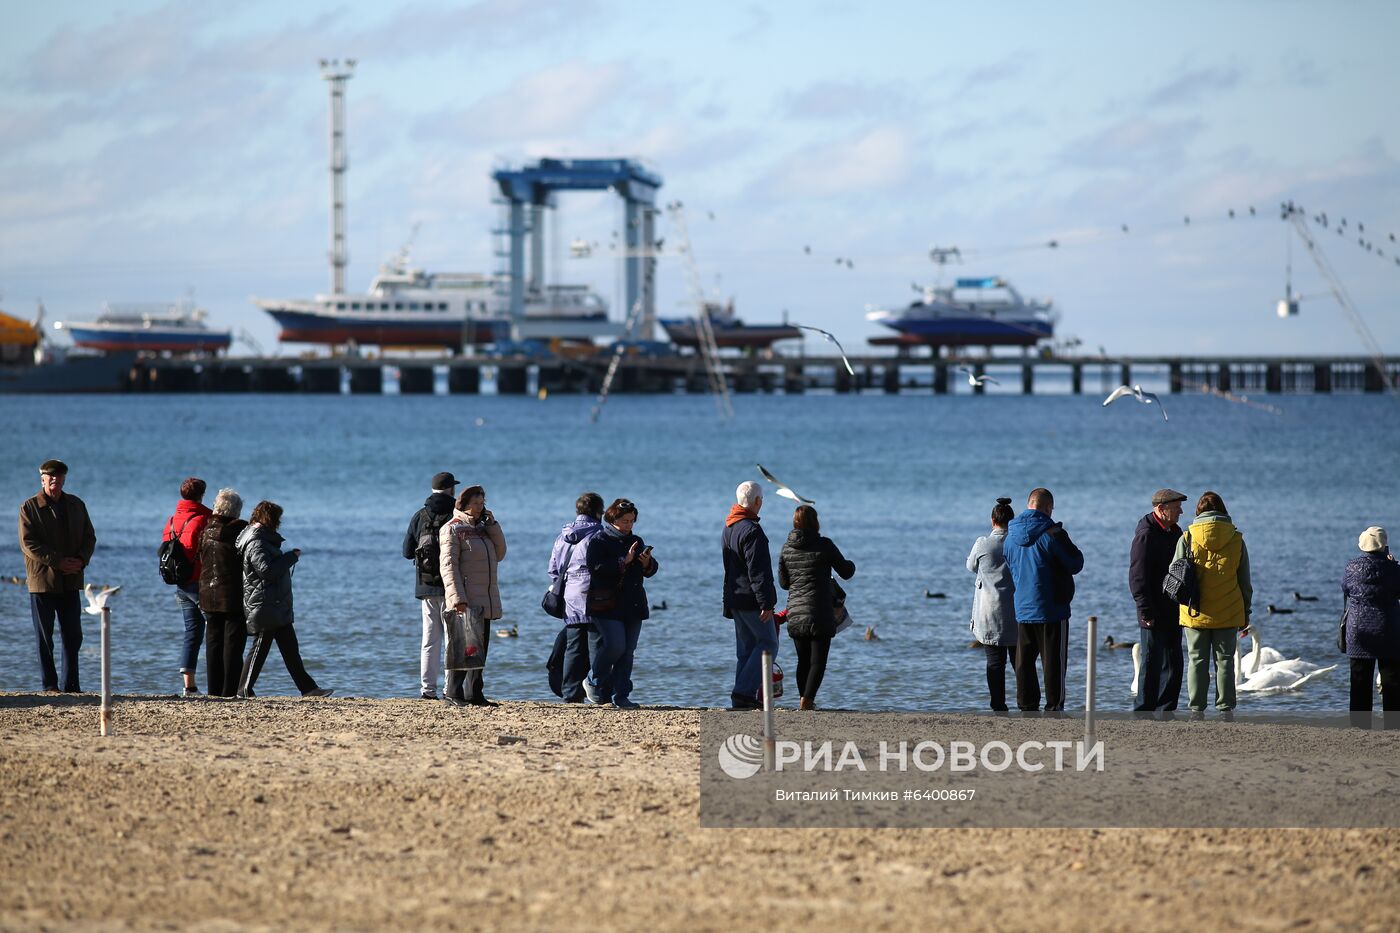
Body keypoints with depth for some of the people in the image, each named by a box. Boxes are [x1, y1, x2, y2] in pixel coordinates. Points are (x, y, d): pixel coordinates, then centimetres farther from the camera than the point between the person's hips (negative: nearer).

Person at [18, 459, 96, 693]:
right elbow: (28, 543, -12)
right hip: (41, 580, -4)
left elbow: (89, 537, 12)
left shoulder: (76, 505, 11)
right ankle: (49, 685, 6)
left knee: (73, 635, 5)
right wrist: (58, 562, -19)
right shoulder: (30, 507, -4)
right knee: (44, 637, 1)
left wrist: (81, 559, -9)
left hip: (70, 580, 4)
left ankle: (71, 685, 10)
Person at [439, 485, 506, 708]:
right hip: (465, 601, -8)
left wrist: (492, 525, 5)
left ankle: (474, 693, 12)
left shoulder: (482, 528, 19)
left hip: (485, 601, 8)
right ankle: (452, 692, -8)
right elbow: (448, 565, -12)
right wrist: (457, 597, -22)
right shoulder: (452, 529, -5)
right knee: (463, 646, -11)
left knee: (480, 647, 8)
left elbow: (499, 555, 14)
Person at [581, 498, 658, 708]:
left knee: (628, 651, 4)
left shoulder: (636, 541, 16)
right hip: (607, 605, -6)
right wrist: (624, 561, -20)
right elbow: (596, 568, -17)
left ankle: (621, 696, 8)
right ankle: (594, 682, 5)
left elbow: (650, 571, 17)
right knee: (615, 645, -17)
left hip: (633, 605, 6)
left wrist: (647, 563, -6)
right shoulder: (599, 540, -3)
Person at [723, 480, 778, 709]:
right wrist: (765, 603, -20)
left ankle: (742, 699, 10)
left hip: (735, 597, 9)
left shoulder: (728, 529, 15)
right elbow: (758, 571, -20)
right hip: (752, 599, -9)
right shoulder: (752, 531, -17)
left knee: (745, 648, 12)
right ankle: (744, 691, -13)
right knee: (768, 644, -4)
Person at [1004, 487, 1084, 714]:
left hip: (1022, 608, 5)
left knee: (1024, 661, 9)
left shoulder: (1011, 536, 7)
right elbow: (1075, 564, -7)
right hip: (1051, 609, -5)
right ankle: (1054, 707, -1)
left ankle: (1027, 706, 10)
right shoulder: (1053, 534, -13)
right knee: (1053, 661, 0)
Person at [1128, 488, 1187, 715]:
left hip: (1173, 612, 9)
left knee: (1173, 665, 11)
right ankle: (1143, 712, -1)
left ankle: (1165, 711, 17)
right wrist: (1146, 612, -20)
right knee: (1152, 665, -6)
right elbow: (1138, 577, -18)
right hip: (1155, 615, -9)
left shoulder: (1175, 532, 14)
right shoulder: (1146, 535, -14)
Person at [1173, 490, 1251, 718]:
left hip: (1196, 613, -1)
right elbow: (1245, 581, 6)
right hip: (1228, 613, 1)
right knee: (1225, 659, 7)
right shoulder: (1236, 540, 0)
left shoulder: (1187, 539, -4)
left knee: (1197, 659, 6)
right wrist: (1245, 611, 14)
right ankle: (1226, 707, 5)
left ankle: (1197, 707, 3)